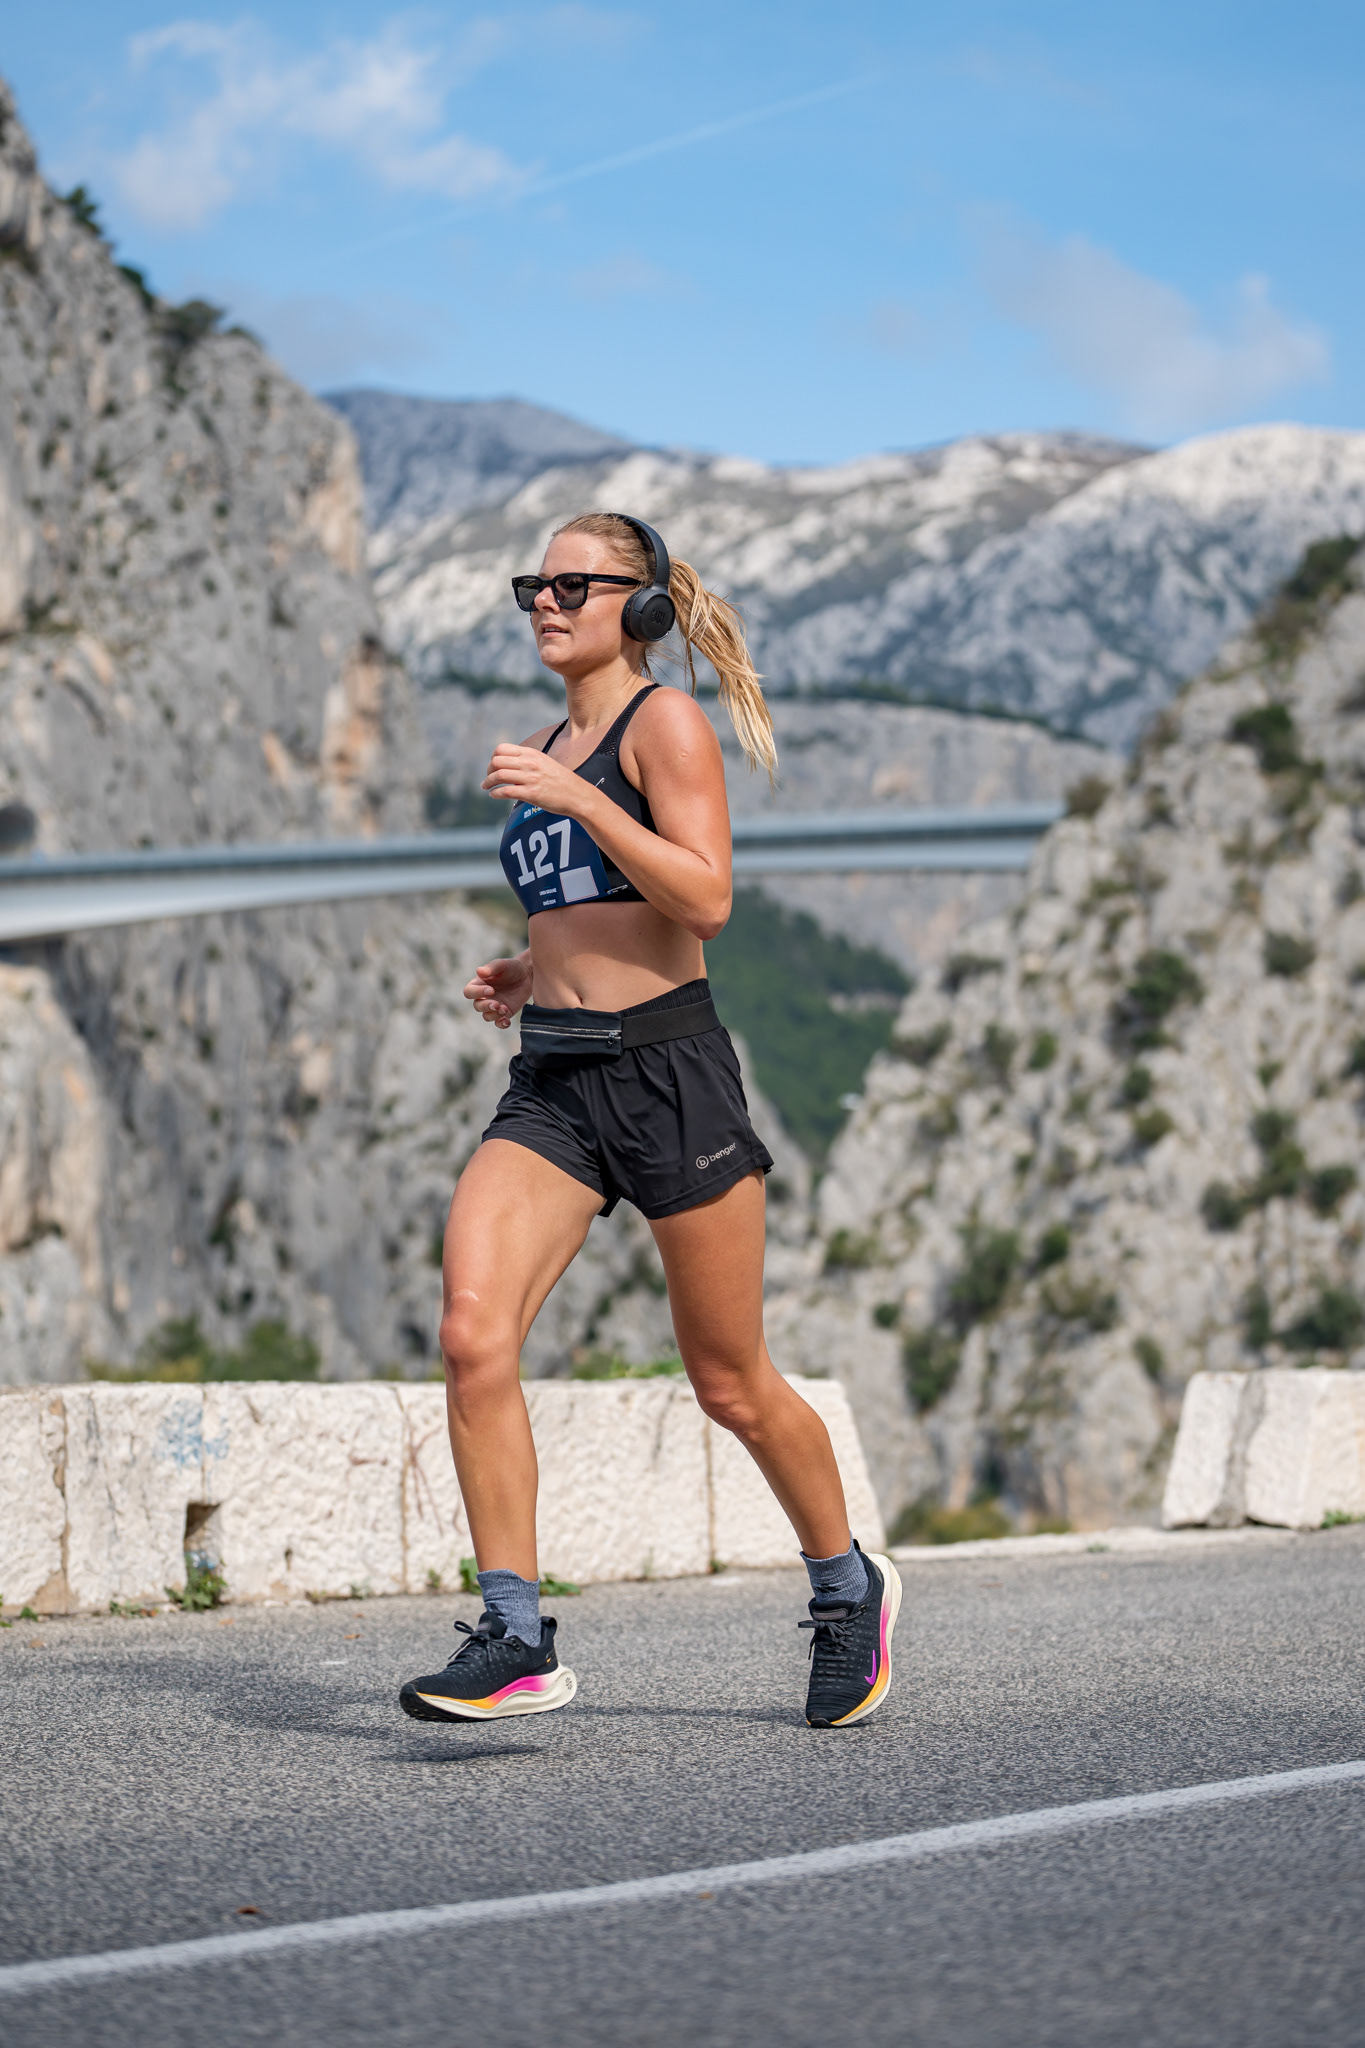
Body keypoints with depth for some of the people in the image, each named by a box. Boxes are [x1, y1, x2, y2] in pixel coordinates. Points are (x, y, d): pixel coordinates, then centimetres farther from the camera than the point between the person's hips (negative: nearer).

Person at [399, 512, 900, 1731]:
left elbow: (704, 899, -16)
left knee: (732, 1385, 5)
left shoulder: (666, 721, -3)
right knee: (474, 1333, -17)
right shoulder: (546, 752, 18)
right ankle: (517, 1641, -15)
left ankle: (849, 1587, 30)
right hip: (552, 1083, 6)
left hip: (669, 1071, -6)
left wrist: (575, 797, -20)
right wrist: (527, 977, 11)